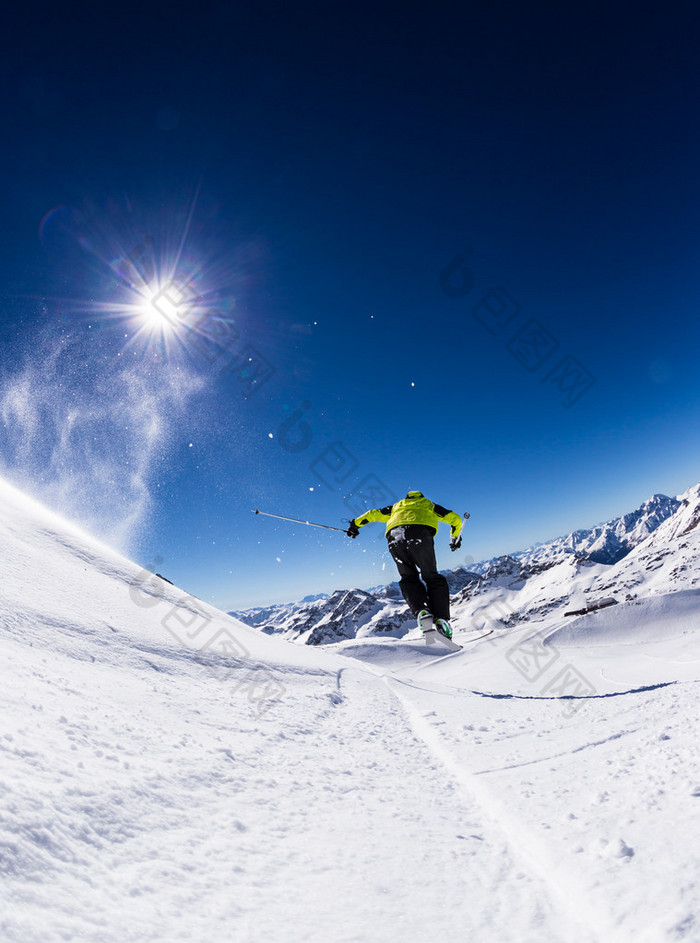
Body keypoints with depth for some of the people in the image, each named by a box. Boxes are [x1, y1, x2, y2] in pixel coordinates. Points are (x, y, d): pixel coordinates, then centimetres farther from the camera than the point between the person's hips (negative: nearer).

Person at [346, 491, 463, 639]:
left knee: (408, 579, 13)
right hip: (420, 536, -1)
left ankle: (421, 611, -13)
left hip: (395, 536, 2)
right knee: (432, 578, 9)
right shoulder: (429, 505, 37)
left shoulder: (397, 506, 40)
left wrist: (355, 524, 52)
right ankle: (441, 620, -8)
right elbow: (455, 519, 38)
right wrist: (455, 539, 53)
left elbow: (373, 514, 39)